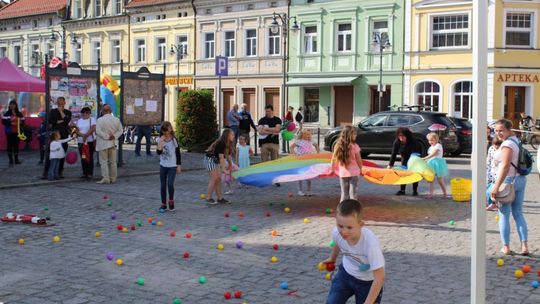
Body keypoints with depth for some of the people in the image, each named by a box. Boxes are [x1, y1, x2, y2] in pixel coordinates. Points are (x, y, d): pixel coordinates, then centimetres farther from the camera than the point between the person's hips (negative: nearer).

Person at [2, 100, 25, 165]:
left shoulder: (19, 114, 9)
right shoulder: (6, 113, -1)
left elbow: (23, 121, 10)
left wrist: (20, 122, -12)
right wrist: (11, 123, -19)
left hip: (17, 132, 3)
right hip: (9, 132, -3)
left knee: (16, 145, 5)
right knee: (10, 145, 0)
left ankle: (16, 159, 9)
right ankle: (11, 159, 5)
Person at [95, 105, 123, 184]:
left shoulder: (100, 120, -11)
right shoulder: (116, 120, 1)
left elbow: (98, 131, -17)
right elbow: (120, 130, 3)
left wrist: (107, 136, -13)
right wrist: (114, 136, -5)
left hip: (103, 144, -4)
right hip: (113, 143, 4)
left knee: (103, 161, 1)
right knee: (113, 161, 10)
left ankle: (105, 178, -4)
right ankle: (113, 178, 14)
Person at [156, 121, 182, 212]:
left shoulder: (174, 140, -6)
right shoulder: (160, 140, 0)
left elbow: (178, 153, 0)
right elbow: (158, 152, -10)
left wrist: (179, 165, 0)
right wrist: (160, 143, -22)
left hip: (172, 166, -3)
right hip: (163, 166, 3)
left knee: (170, 184, -14)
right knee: (163, 185, 6)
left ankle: (171, 201, 10)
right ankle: (163, 204, 17)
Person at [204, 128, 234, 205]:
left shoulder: (228, 145, 3)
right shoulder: (221, 143, -25)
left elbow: (228, 155, 10)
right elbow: (221, 157, -29)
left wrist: (231, 166, 13)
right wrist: (224, 169, -32)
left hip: (215, 161, 9)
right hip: (209, 159, -9)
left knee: (218, 179, 7)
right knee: (214, 179, -10)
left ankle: (220, 198, 11)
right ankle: (208, 198, -5)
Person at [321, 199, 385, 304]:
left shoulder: (370, 241, -40)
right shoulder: (336, 232, -26)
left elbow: (379, 277, -33)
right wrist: (332, 259, 24)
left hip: (368, 281, -4)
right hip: (346, 272, 4)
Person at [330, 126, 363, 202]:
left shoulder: (338, 145, -3)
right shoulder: (354, 146, -12)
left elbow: (333, 159, 3)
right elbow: (359, 160, -5)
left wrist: (332, 169, 15)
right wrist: (360, 169, 11)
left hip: (342, 173, 3)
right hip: (353, 173, -3)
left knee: (344, 194, 13)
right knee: (352, 193, 4)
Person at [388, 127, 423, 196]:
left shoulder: (413, 141, -36)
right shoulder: (397, 142, -23)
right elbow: (394, 154, -21)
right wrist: (390, 165, -26)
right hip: (405, 158, 4)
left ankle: (415, 190, 4)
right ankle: (402, 190, 6)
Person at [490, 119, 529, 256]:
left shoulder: (507, 144, -18)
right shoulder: (516, 140, 12)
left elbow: (505, 166, -27)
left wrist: (496, 186, -28)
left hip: (508, 181, -9)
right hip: (521, 179, 9)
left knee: (504, 215, 3)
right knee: (518, 214, 12)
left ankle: (506, 247, 8)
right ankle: (524, 246, 8)